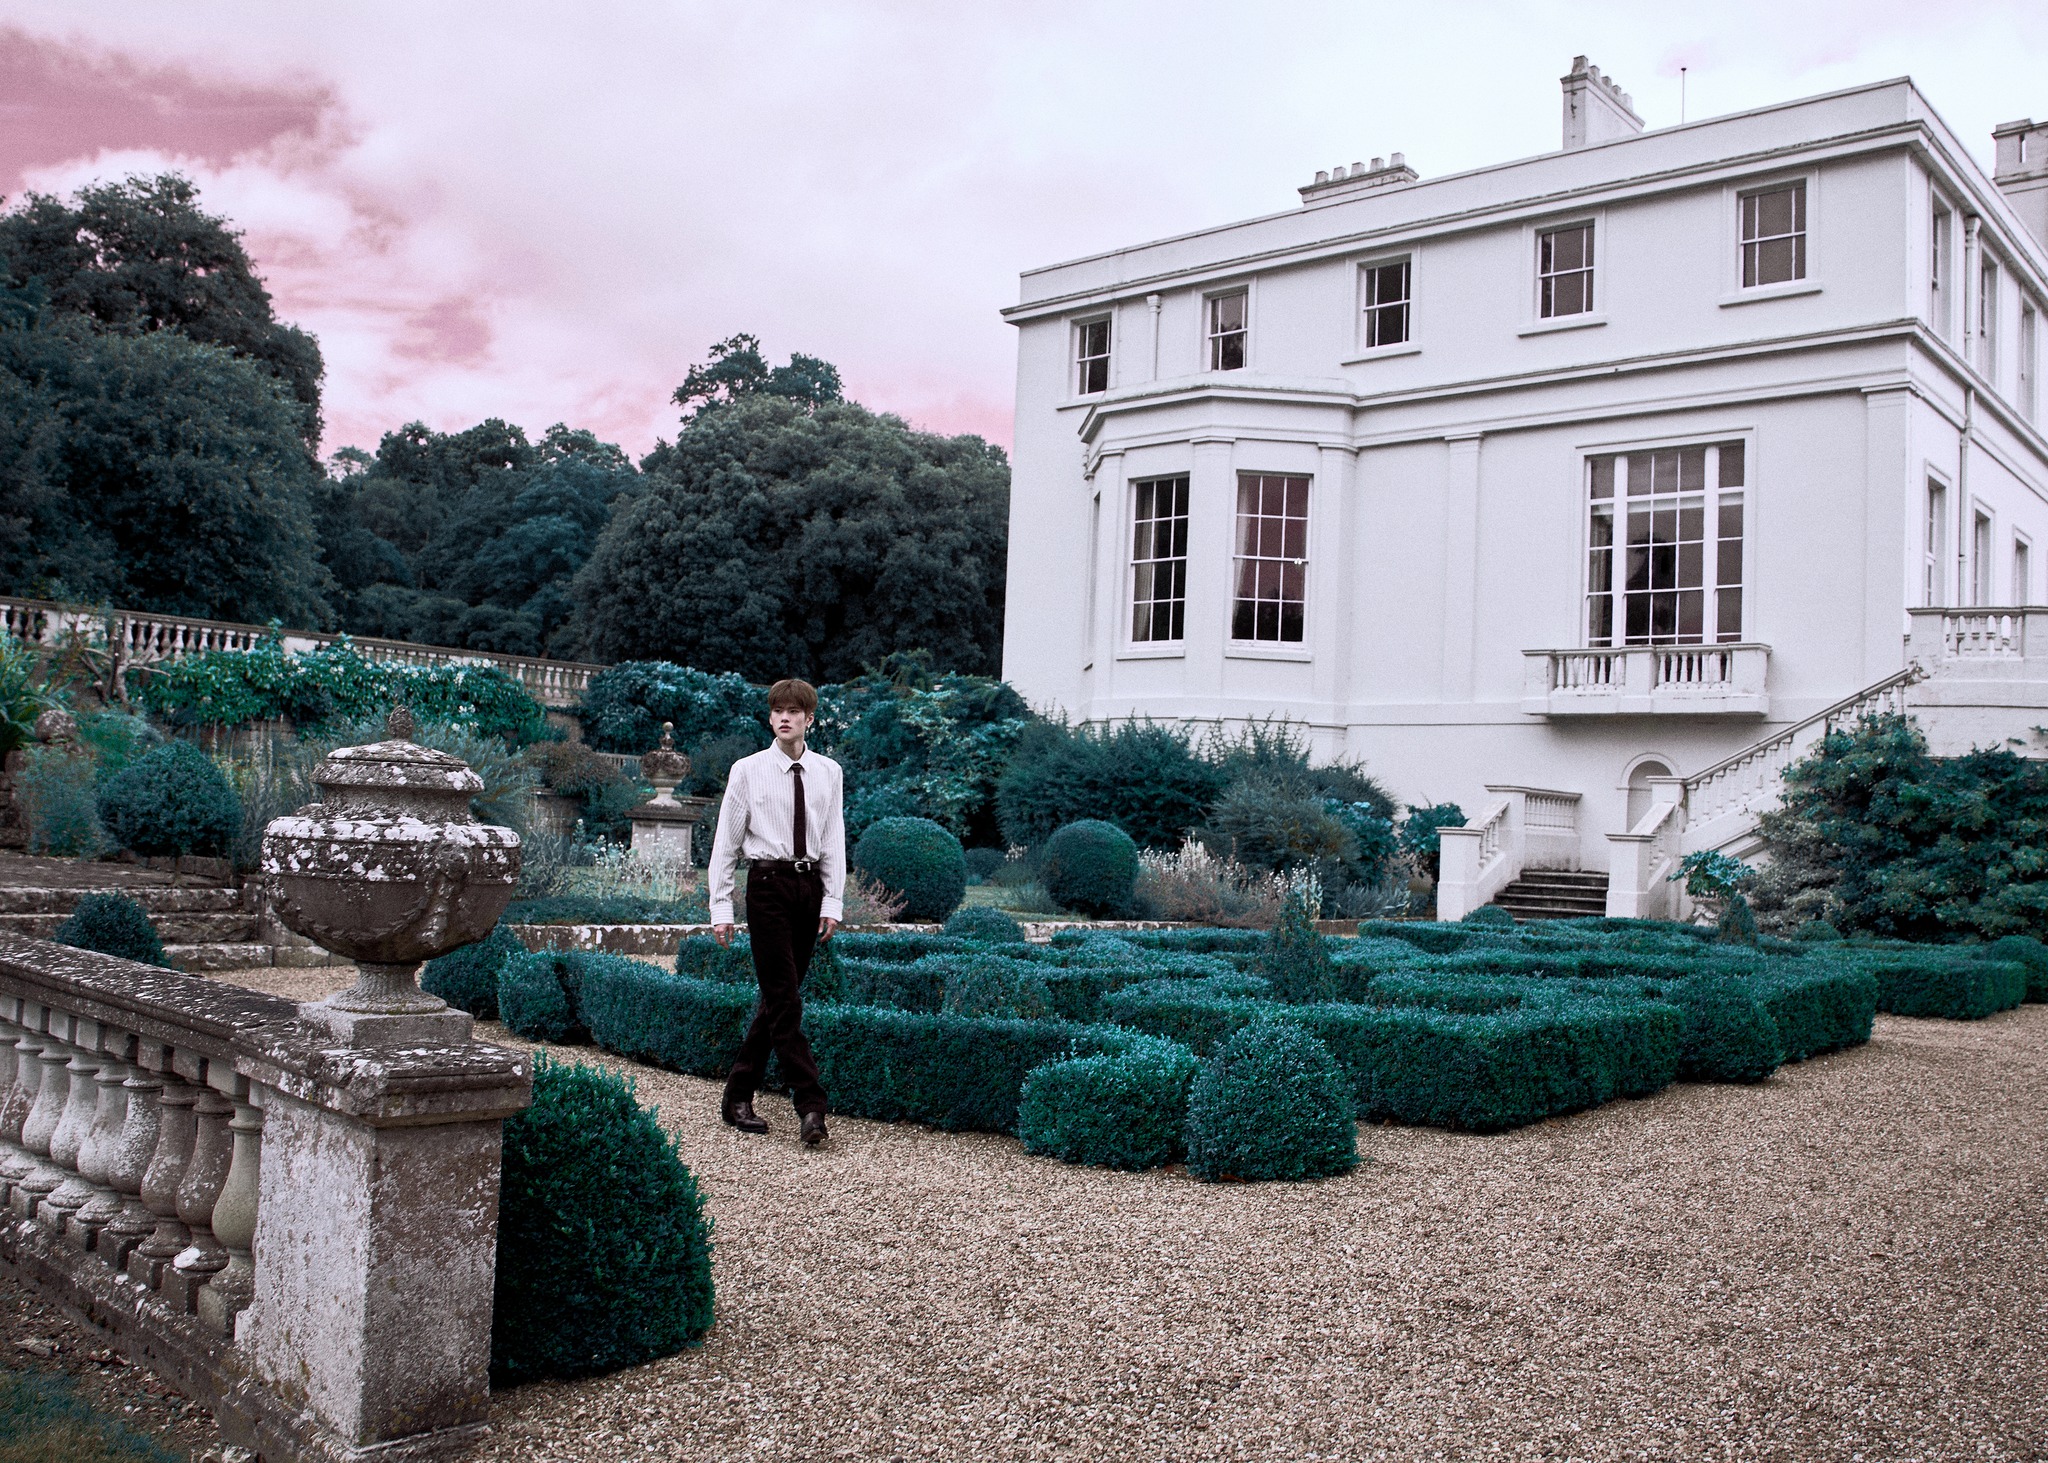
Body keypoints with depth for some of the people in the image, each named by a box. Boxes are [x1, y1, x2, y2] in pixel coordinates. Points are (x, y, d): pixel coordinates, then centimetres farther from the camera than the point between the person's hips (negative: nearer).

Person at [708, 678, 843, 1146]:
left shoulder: (828, 772, 7)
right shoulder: (747, 771, 0)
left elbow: (834, 840, 8)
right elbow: (726, 842, 1)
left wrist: (832, 901, -1)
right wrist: (721, 907, -3)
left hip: (810, 886, 4)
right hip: (768, 884, -4)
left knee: (779, 998, 9)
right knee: (785, 1000, -9)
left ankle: (738, 1097, 21)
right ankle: (810, 1107, -9)